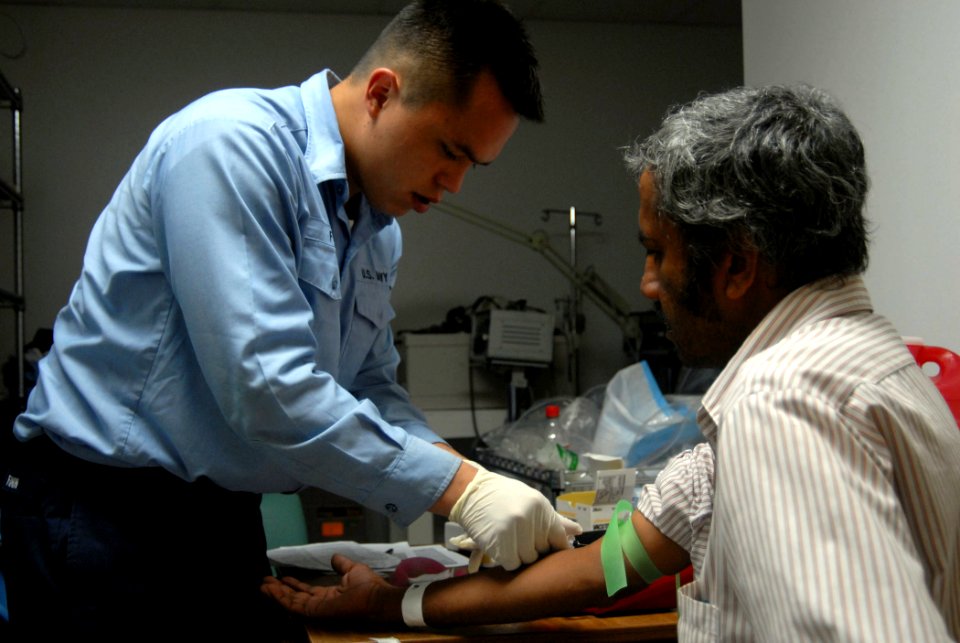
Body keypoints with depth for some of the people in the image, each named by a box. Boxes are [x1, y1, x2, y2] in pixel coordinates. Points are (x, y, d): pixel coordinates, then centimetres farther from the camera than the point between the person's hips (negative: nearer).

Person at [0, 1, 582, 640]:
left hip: (227, 514, 8)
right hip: (101, 516, -7)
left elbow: (371, 389, 10)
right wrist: (456, 487, -25)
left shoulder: (381, 226, 5)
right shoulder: (233, 143, -21)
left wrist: (469, 476, -7)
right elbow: (265, 387, -29)